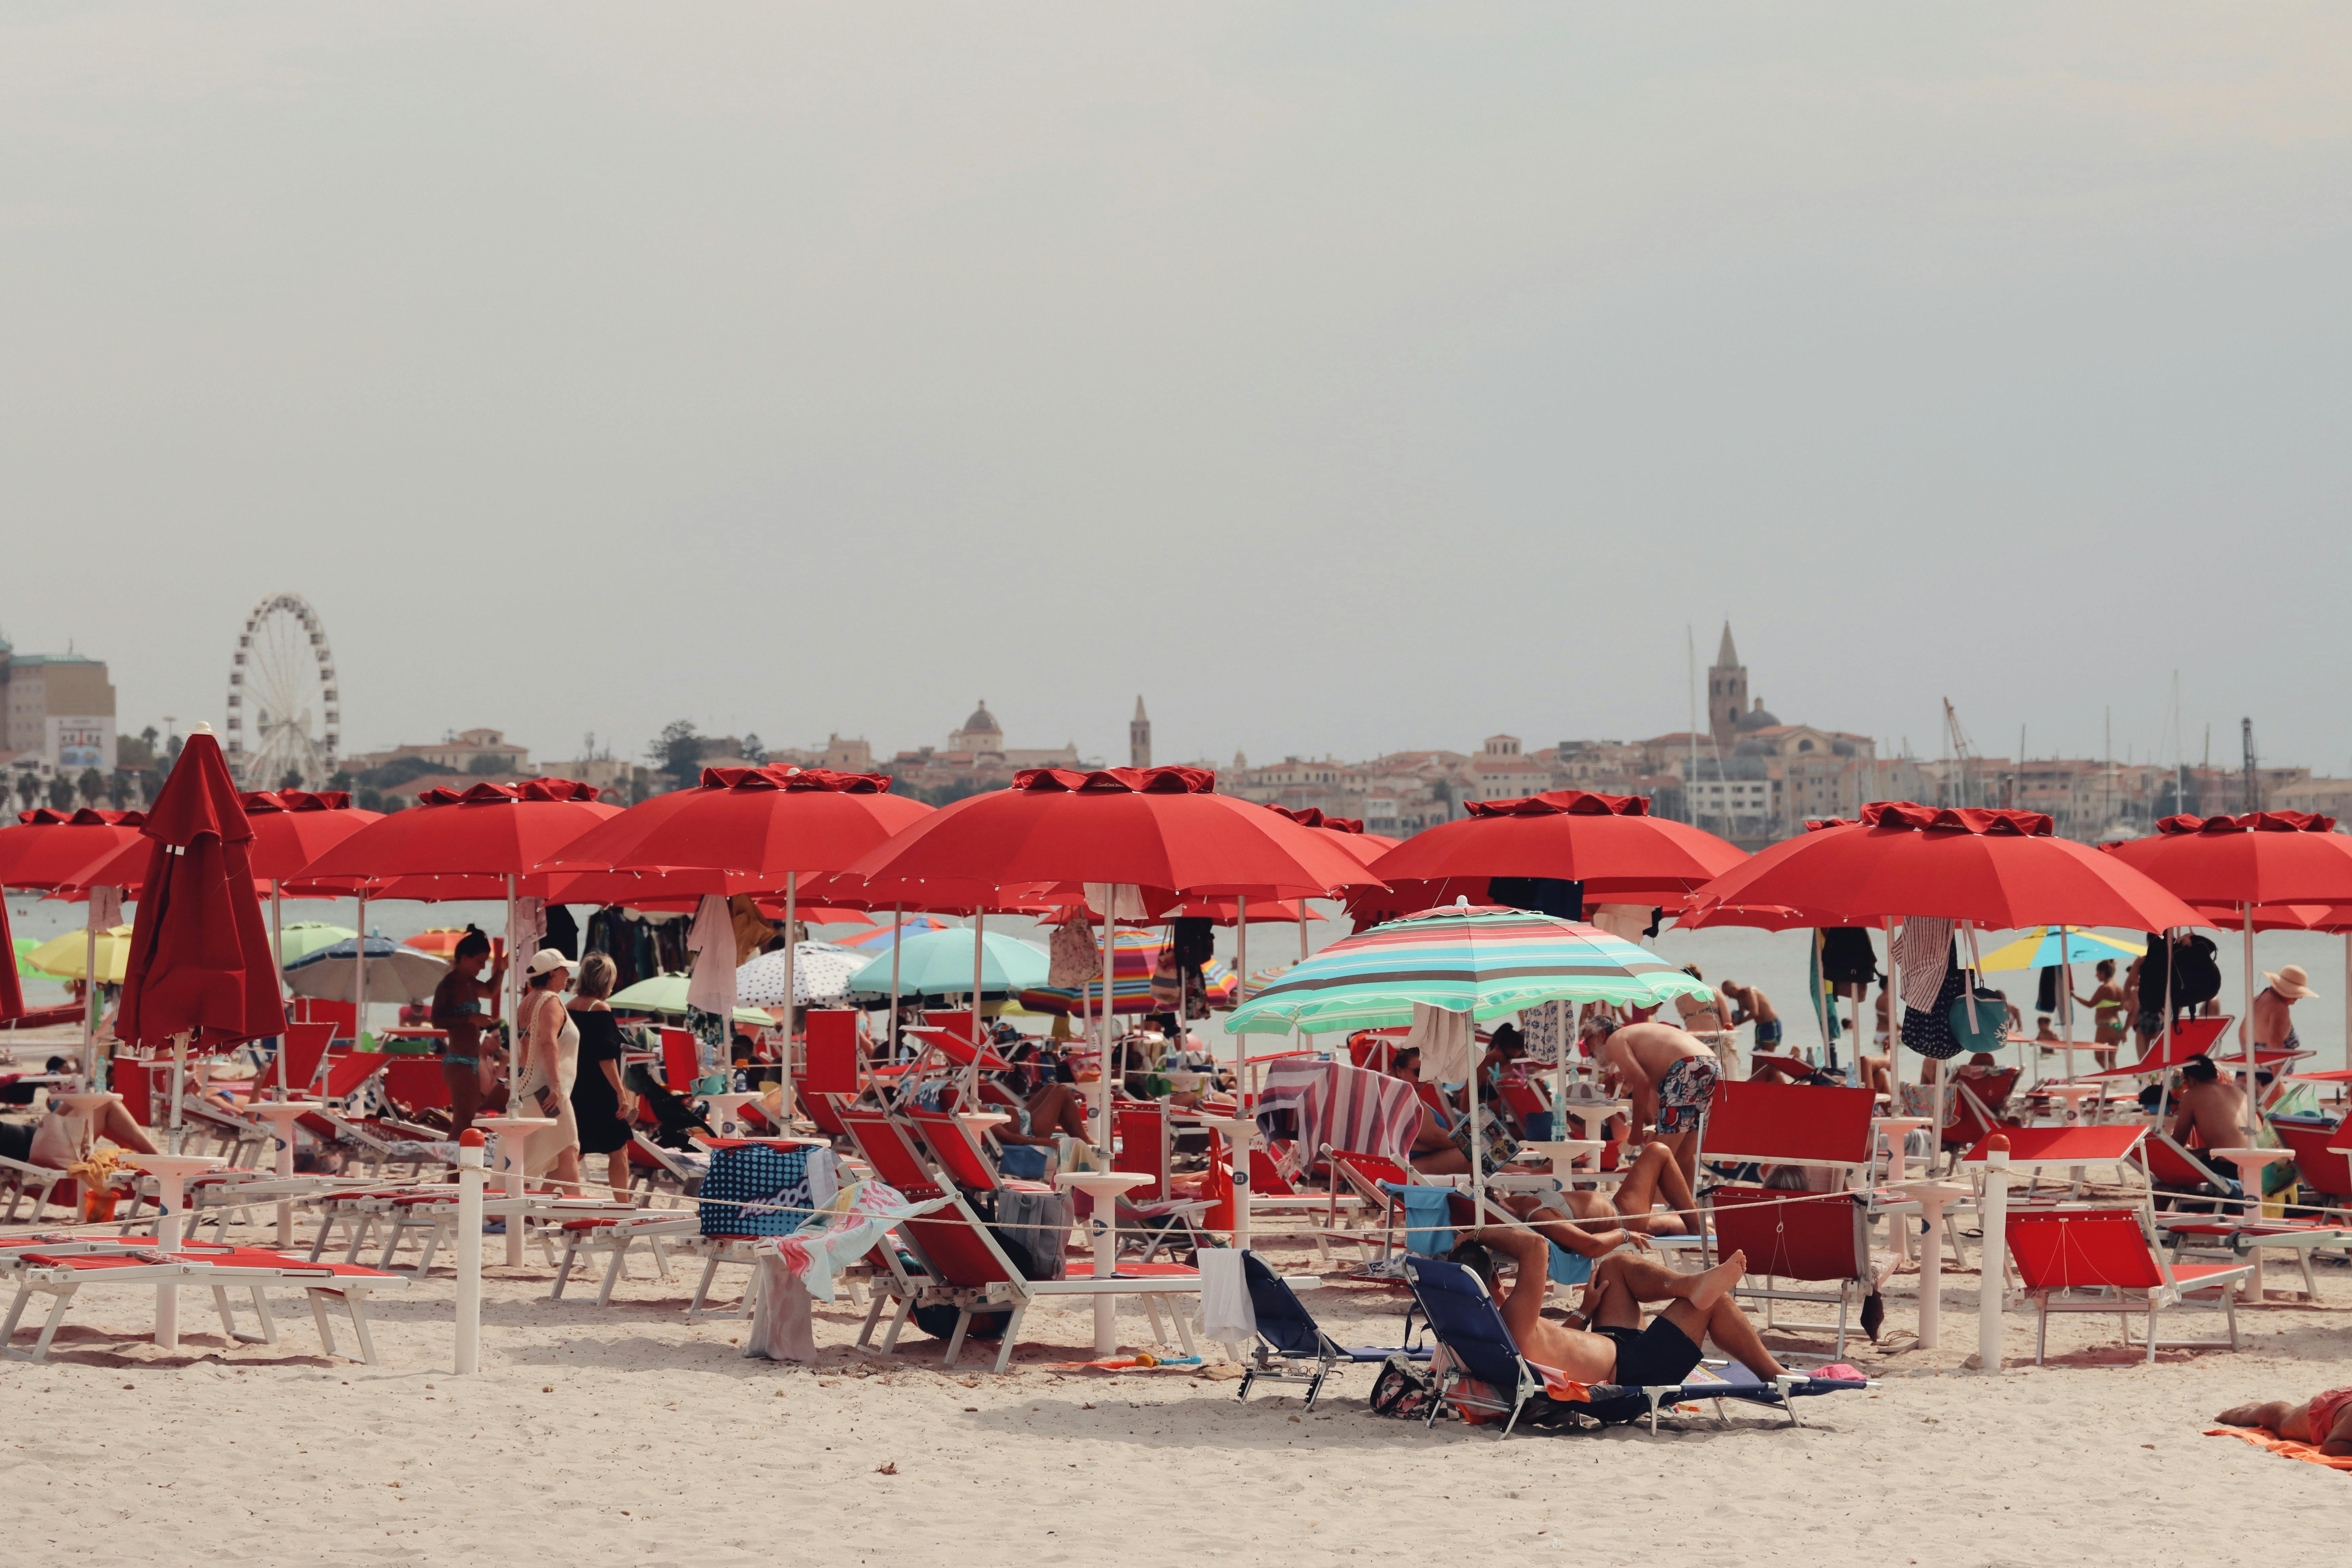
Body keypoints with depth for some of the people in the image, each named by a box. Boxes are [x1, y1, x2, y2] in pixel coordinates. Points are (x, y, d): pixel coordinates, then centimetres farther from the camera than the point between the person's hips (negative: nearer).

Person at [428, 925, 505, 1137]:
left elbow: (490, 991, 37)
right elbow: (437, 1020, -23)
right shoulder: (449, 985, -11)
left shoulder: (469, 983, 15)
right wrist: (470, 1019, -29)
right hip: (459, 1062, -10)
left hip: (472, 1062, 10)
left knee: (466, 1122, 10)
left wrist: (500, 970, 20)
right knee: (462, 1122, -15)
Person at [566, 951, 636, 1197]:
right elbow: (606, 1057, -19)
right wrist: (621, 1092, -19)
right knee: (618, 1151, 2)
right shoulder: (600, 1009, -12)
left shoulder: (569, 1008, 8)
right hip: (600, 1094, -7)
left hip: (575, 1092, 7)